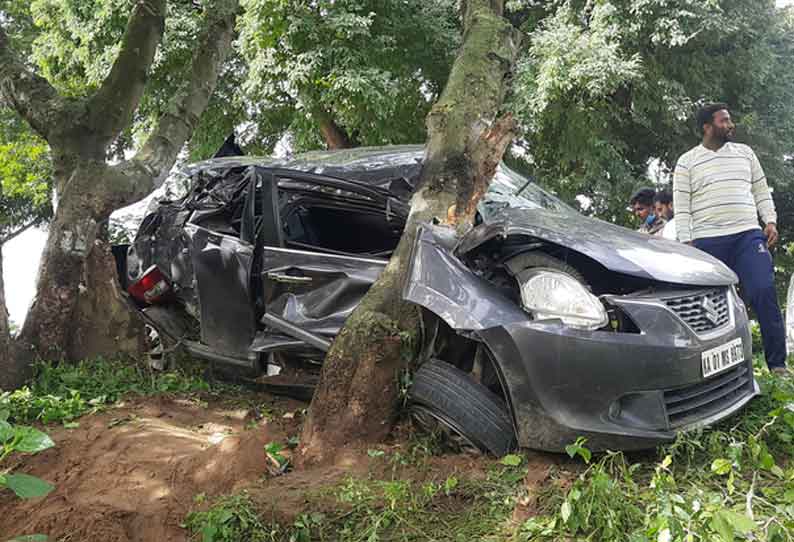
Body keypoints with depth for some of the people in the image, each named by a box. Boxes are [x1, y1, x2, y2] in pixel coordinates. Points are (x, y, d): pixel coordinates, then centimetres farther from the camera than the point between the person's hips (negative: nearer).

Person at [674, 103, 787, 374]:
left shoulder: (745, 153, 18)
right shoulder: (687, 162, 8)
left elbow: (761, 192, 20)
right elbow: (681, 206, 3)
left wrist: (771, 221, 5)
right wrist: (686, 241, -6)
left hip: (749, 234, 2)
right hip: (708, 241, -2)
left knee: (765, 294, -10)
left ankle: (778, 364, -4)